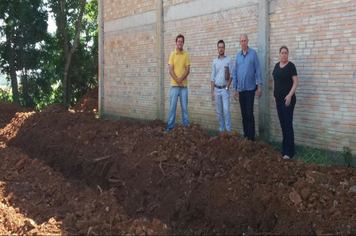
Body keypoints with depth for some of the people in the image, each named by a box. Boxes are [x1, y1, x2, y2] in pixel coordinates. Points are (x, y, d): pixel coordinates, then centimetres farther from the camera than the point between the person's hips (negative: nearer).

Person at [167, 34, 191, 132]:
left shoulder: (186, 55, 4)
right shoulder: (172, 54, 2)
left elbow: (188, 70, -1)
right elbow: (171, 70, -4)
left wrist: (180, 79, -15)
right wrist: (177, 81, -13)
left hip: (184, 85, 1)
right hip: (174, 85, -1)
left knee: (184, 107, 5)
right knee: (172, 107, 2)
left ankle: (186, 126, 12)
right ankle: (170, 127, 8)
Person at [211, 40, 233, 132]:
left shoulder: (228, 60, -1)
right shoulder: (215, 61, 9)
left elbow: (231, 75, -2)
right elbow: (213, 77, 10)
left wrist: (227, 86, -12)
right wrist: (212, 92, 6)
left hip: (225, 89, -3)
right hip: (216, 89, 3)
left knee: (226, 110, -11)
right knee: (219, 112, 7)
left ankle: (228, 131, -7)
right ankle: (221, 130, 14)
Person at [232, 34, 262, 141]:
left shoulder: (253, 53, -4)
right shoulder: (238, 55, 10)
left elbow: (258, 70, -6)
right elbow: (235, 73, 12)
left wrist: (260, 86, -11)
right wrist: (234, 89, 9)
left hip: (250, 88, -5)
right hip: (241, 89, 5)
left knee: (250, 114, -6)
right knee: (244, 115, 10)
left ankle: (251, 138, -1)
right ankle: (245, 136, 17)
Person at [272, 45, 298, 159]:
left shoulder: (290, 66, -8)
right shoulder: (277, 65, 11)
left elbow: (295, 82, -10)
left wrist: (290, 95, -19)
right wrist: (274, 95, 13)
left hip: (287, 99, -6)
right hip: (279, 99, 6)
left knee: (288, 124, -5)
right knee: (282, 124, 10)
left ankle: (289, 151, -1)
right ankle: (284, 148, 19)